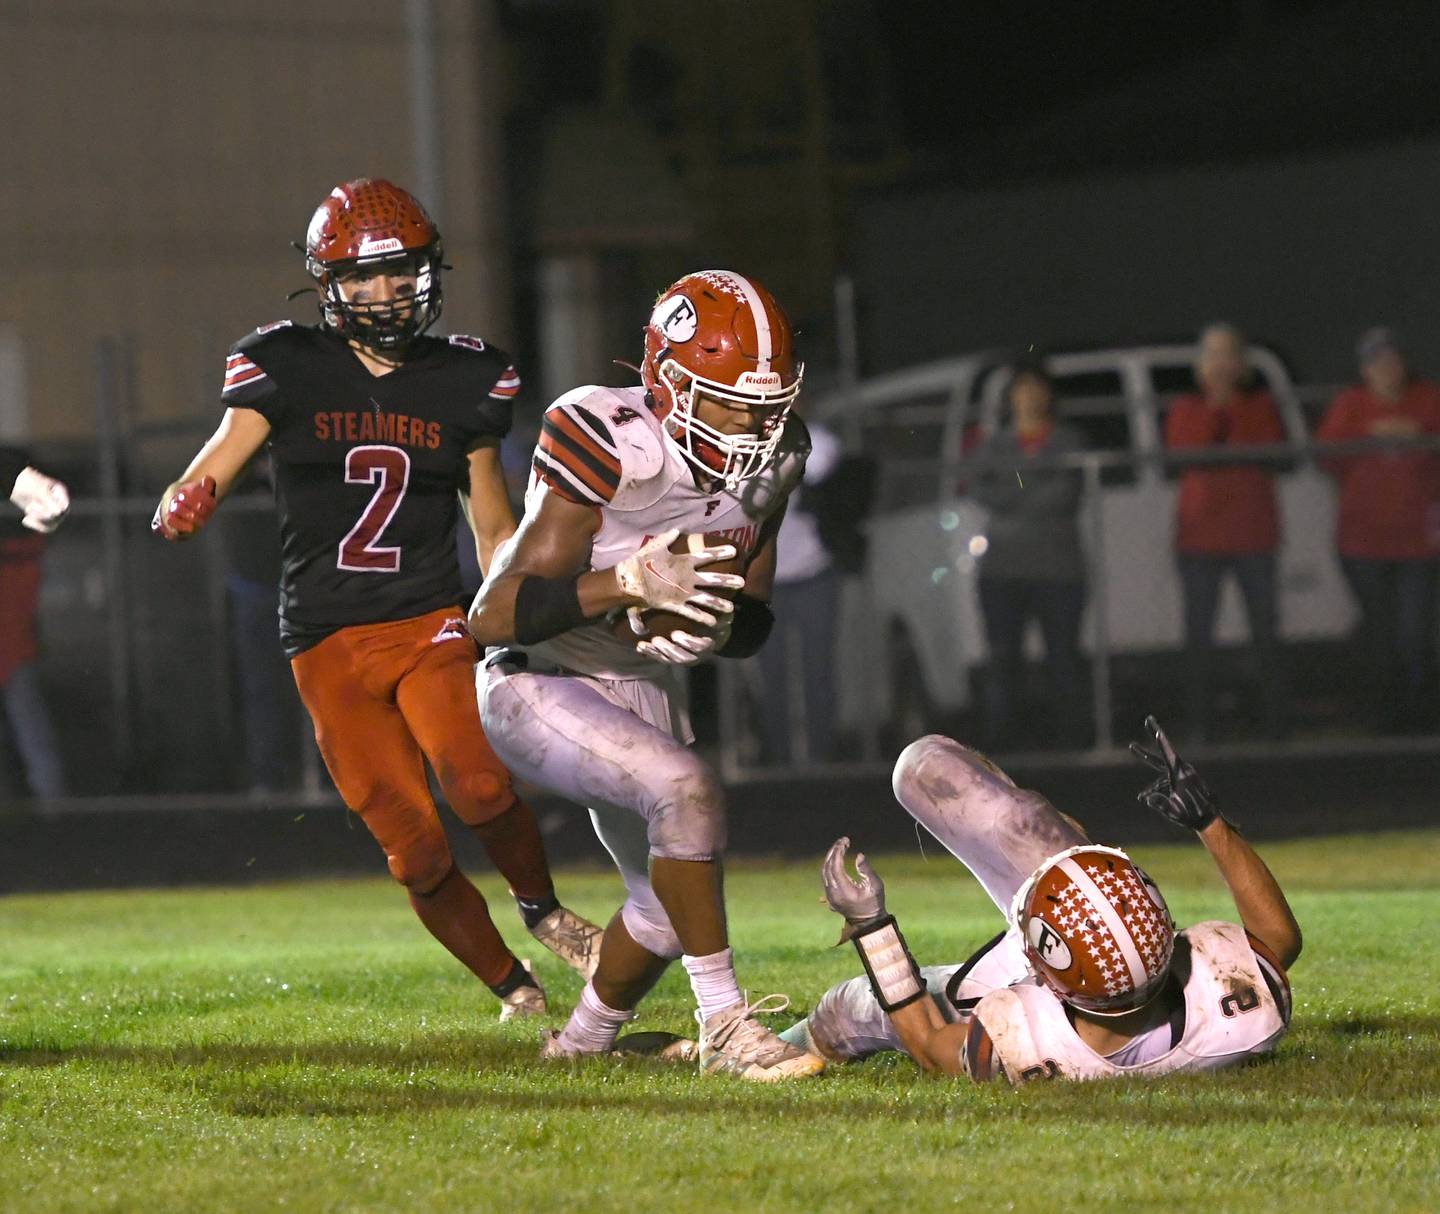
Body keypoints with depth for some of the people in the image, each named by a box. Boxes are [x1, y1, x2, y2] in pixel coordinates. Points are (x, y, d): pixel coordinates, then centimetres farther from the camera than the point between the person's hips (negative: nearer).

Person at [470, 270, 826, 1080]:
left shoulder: (769, 463, -5)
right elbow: (494, 617, -28)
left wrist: (715, 625, -18)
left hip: (648, 689, 8)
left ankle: (582, 1045, 45)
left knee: (667, 904, 17)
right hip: (542, 688, -8)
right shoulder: (612, 450, -27)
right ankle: (725, 1028, -22)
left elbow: (753, 622, 7)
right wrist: (630, 581, -39)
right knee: (687, 790, -31)